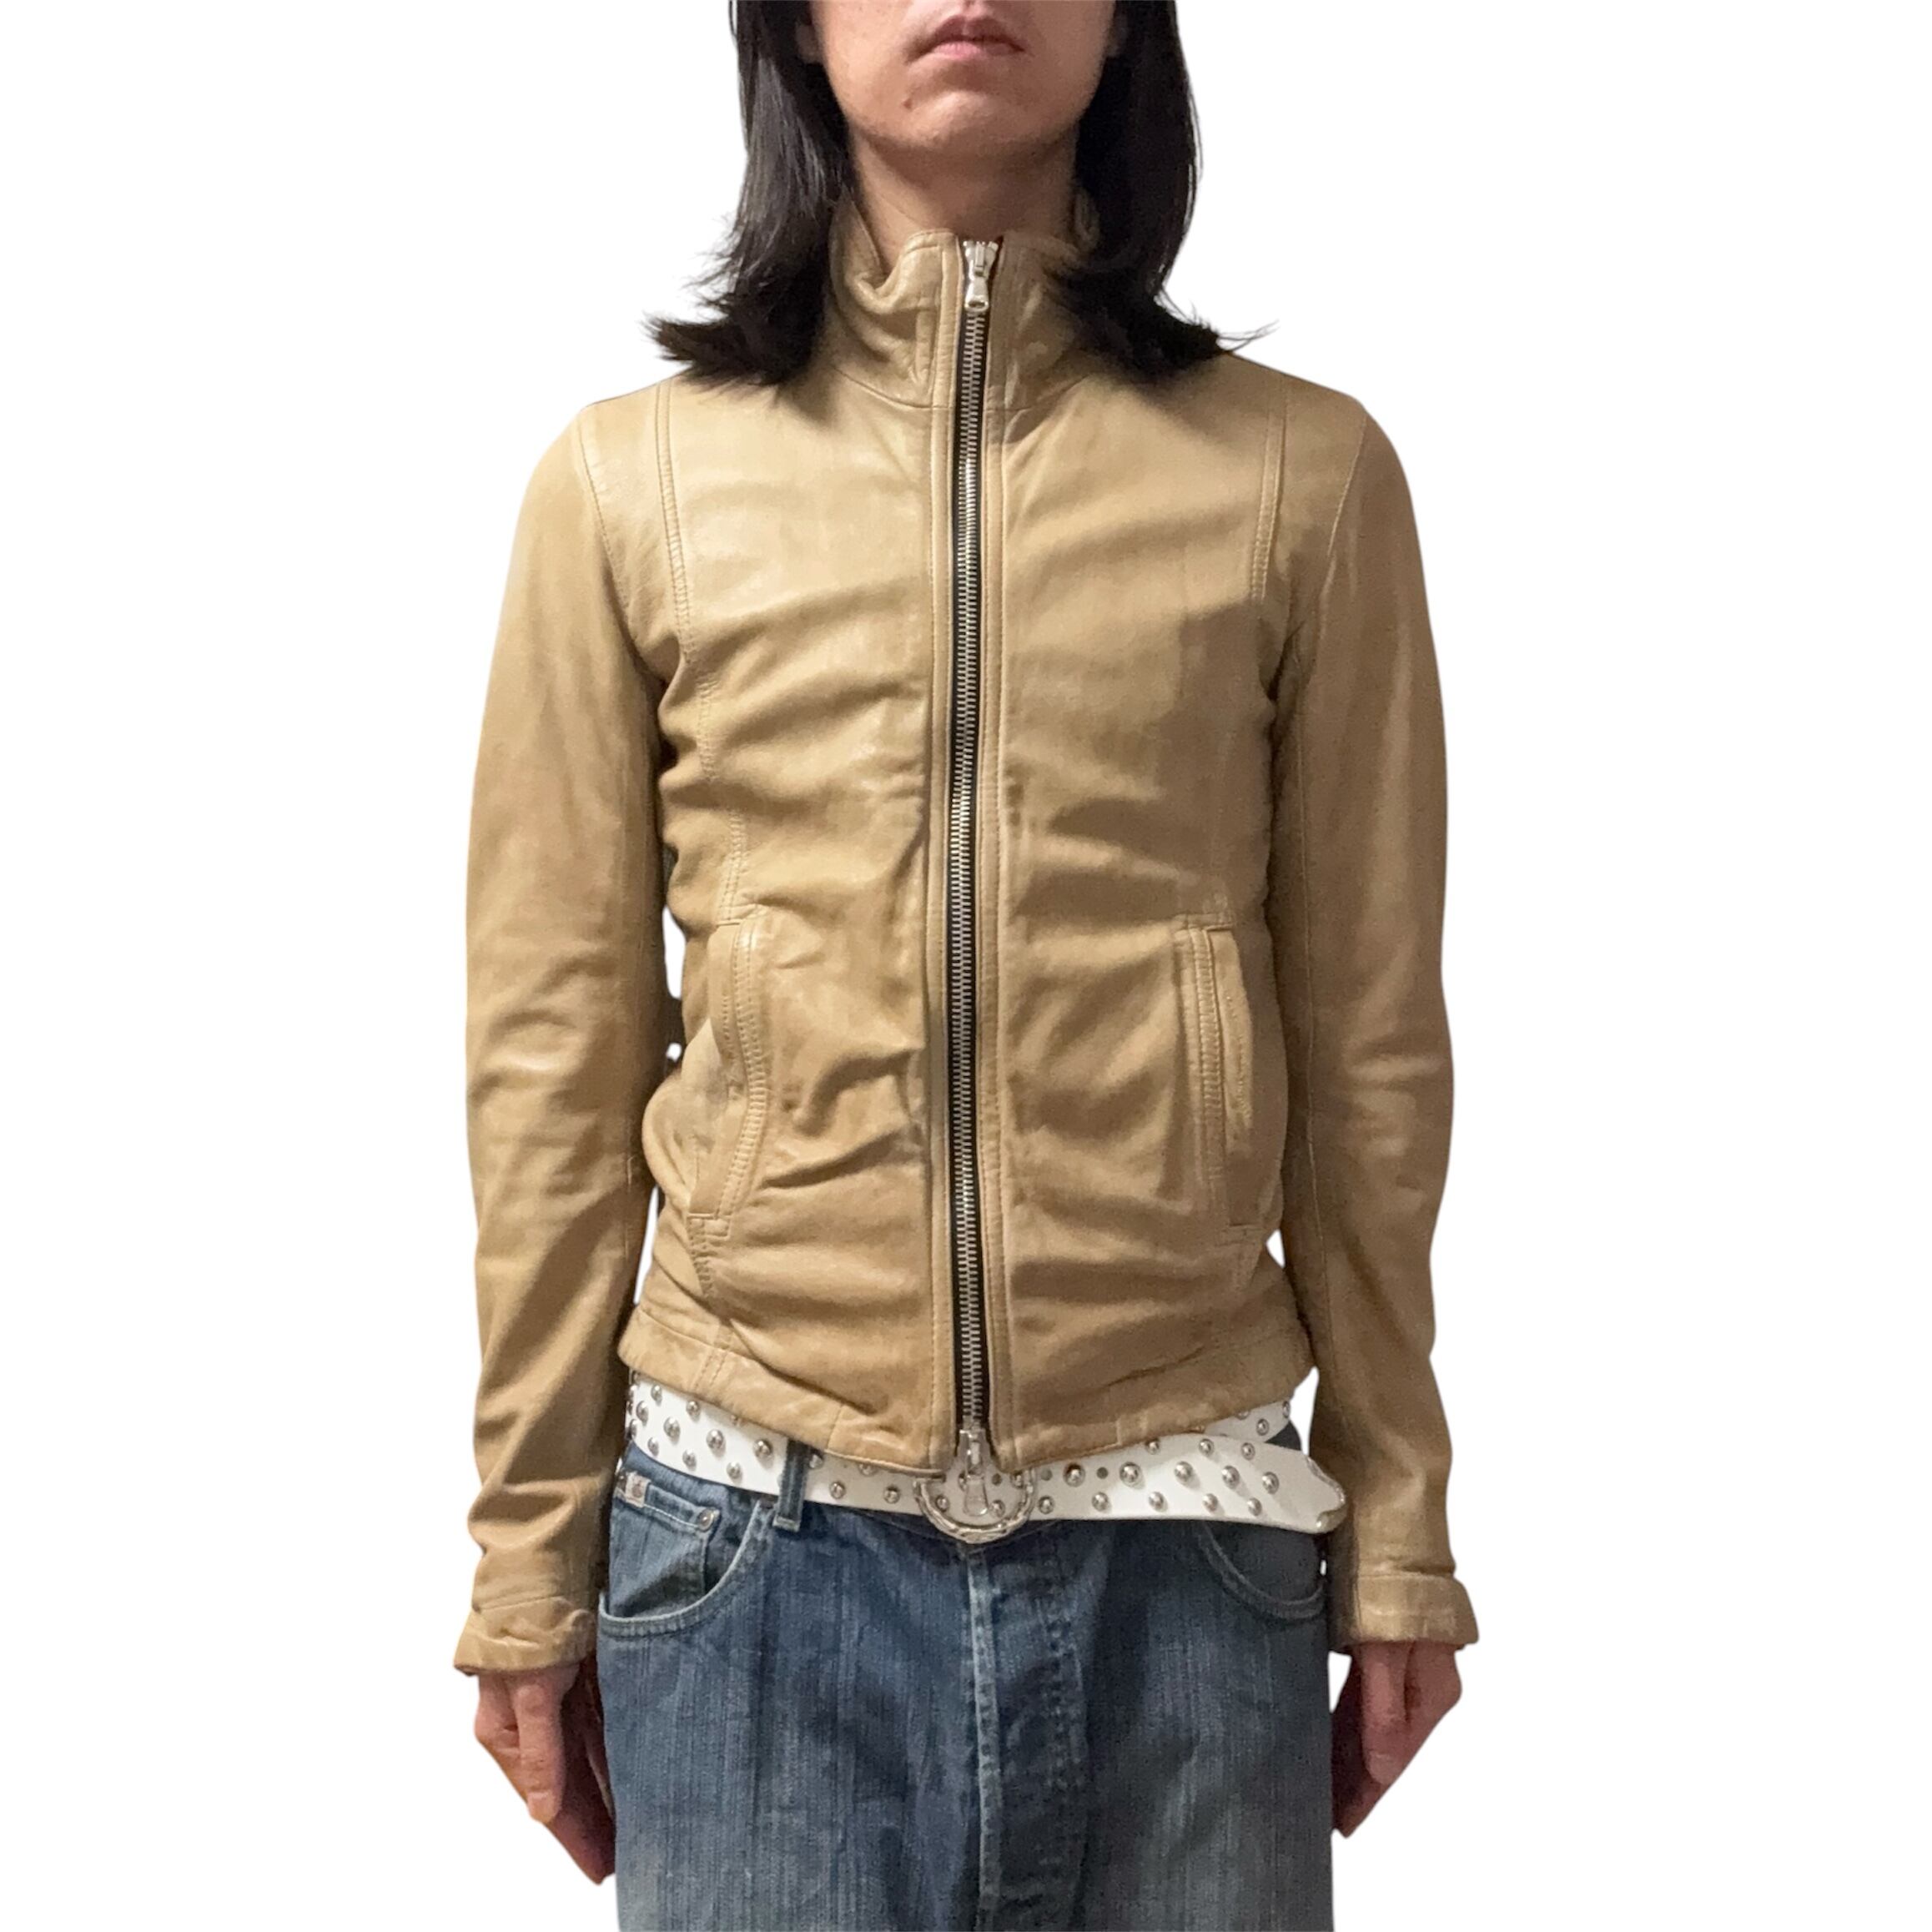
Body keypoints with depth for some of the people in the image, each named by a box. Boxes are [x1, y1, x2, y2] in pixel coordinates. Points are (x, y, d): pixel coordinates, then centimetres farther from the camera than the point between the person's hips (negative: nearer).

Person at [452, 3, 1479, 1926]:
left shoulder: (1303, 471, -1)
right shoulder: (629, 478, 0)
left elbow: (1369, 1047, 3)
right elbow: (552, 1053, 3)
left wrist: (1399, 1539, 7)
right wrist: (530, 1558, 6)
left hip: (1189, 1546, 1)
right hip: (757, 1539, 0)